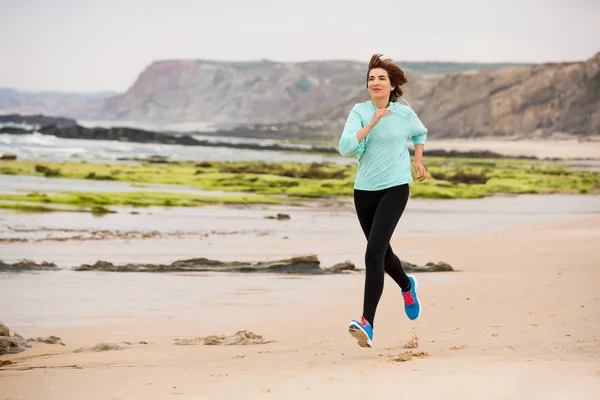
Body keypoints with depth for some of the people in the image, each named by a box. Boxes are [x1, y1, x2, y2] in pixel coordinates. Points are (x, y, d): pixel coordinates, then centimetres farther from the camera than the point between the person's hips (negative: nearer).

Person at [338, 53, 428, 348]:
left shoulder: (404, 112, 1)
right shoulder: (359, 111, -1)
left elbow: (420, 133, 24)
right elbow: (345, 147, -17)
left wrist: (418, 160, 18)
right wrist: (372, 123, -21)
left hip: (395, 188, -3)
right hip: (364, 190, 3)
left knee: (374, 252, -18)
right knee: (381, 252, 19)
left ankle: (367, 324, -23)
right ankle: (407, 286, 53)